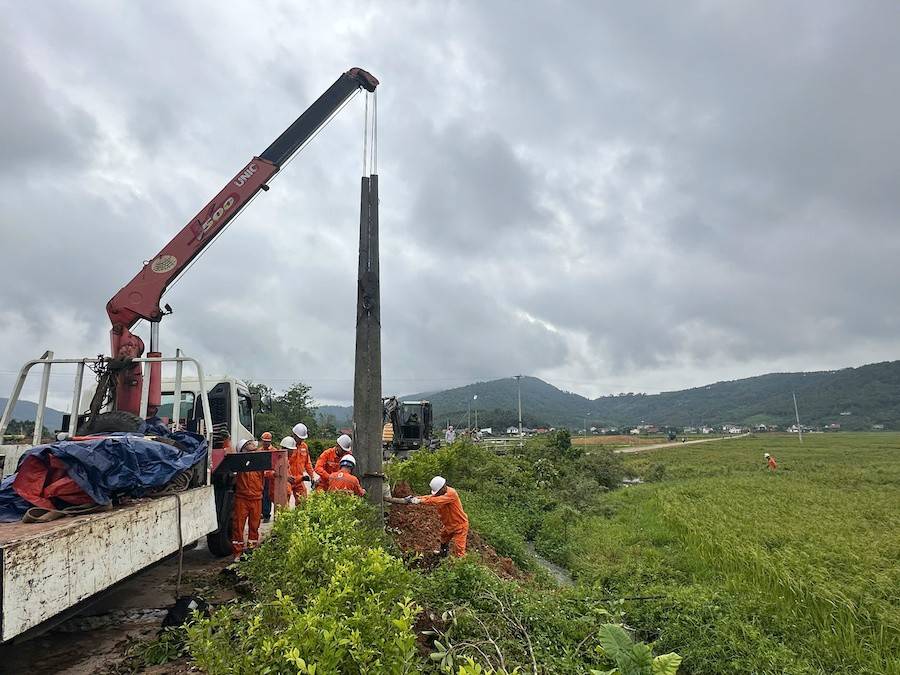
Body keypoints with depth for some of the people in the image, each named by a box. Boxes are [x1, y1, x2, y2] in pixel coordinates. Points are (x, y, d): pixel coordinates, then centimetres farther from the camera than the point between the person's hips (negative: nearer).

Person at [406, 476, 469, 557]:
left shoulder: (451, 493, -32)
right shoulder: (439, 493, -4)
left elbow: (436, 501, -41)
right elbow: (430, 497, -14)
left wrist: (420, 501, -43)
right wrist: (416, 498, -28)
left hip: (459, 525, -9)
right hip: (447, 524, 9)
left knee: (458, 551, -8)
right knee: (443, 541, 31)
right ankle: (443, 554, 55)